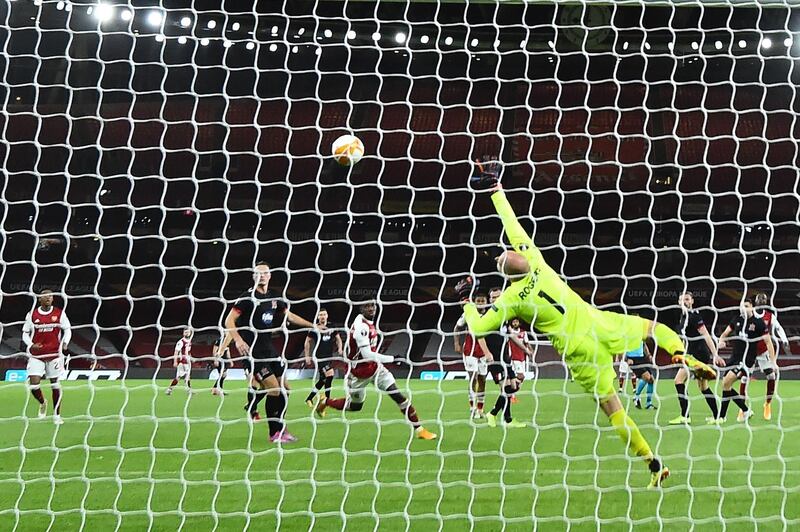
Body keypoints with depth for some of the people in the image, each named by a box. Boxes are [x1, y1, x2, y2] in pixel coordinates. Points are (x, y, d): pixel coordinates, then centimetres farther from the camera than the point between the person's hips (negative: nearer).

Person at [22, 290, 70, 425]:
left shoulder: (60, 313, 0)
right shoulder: (32, 315, 0)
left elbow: (67, 329, 9)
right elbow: (25, 333, 8)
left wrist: (65, 343, -9)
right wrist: (31, 345, -10)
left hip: (54, 353, 0)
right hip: (36, 355, 0)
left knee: (55, 385, 5)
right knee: (33, 385, -10)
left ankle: (57, 415, 17)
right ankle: (42, 403, 22)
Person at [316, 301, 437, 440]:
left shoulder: (370, 322, 2)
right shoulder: (361, 326, -26)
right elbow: (367, 355, -31)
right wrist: (392, 359, -29)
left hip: (374, 367, 7)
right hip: (359, 372, -7)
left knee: (397, 395, -7)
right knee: (355, 406, 11)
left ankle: (419, 429, -7)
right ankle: (325, 402, 38)